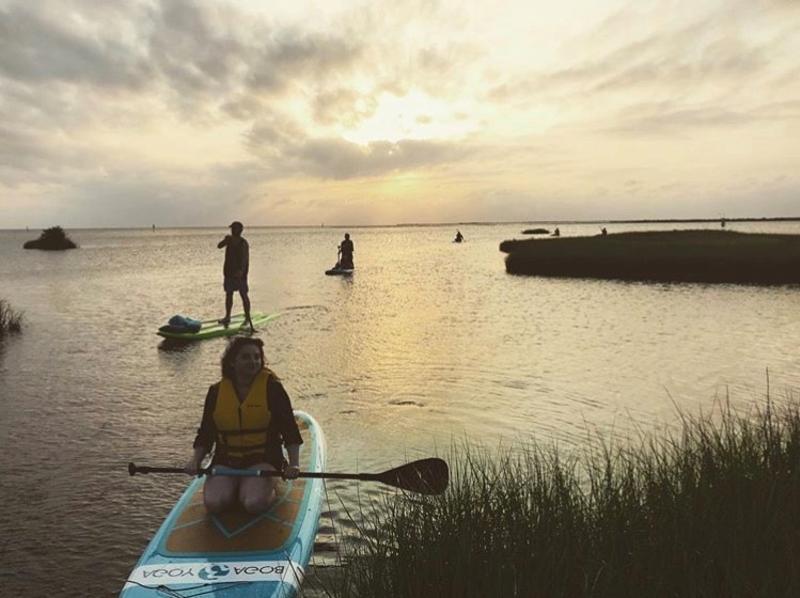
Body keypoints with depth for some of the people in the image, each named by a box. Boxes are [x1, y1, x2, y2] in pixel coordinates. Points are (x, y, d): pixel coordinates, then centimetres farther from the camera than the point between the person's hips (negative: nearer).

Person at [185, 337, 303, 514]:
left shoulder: (272, 388, -4)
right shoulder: (216, 392, 4)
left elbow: (290, 431, -3)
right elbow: (205, 435, 10)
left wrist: (294, 464, -15)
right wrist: (195, 460, -6)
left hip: (263, 460, -3)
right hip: (225, 462, 3)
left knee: (255, 504, -27)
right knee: (214, 503, -20)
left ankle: (269, 487, 6)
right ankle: (235, 489, 11)